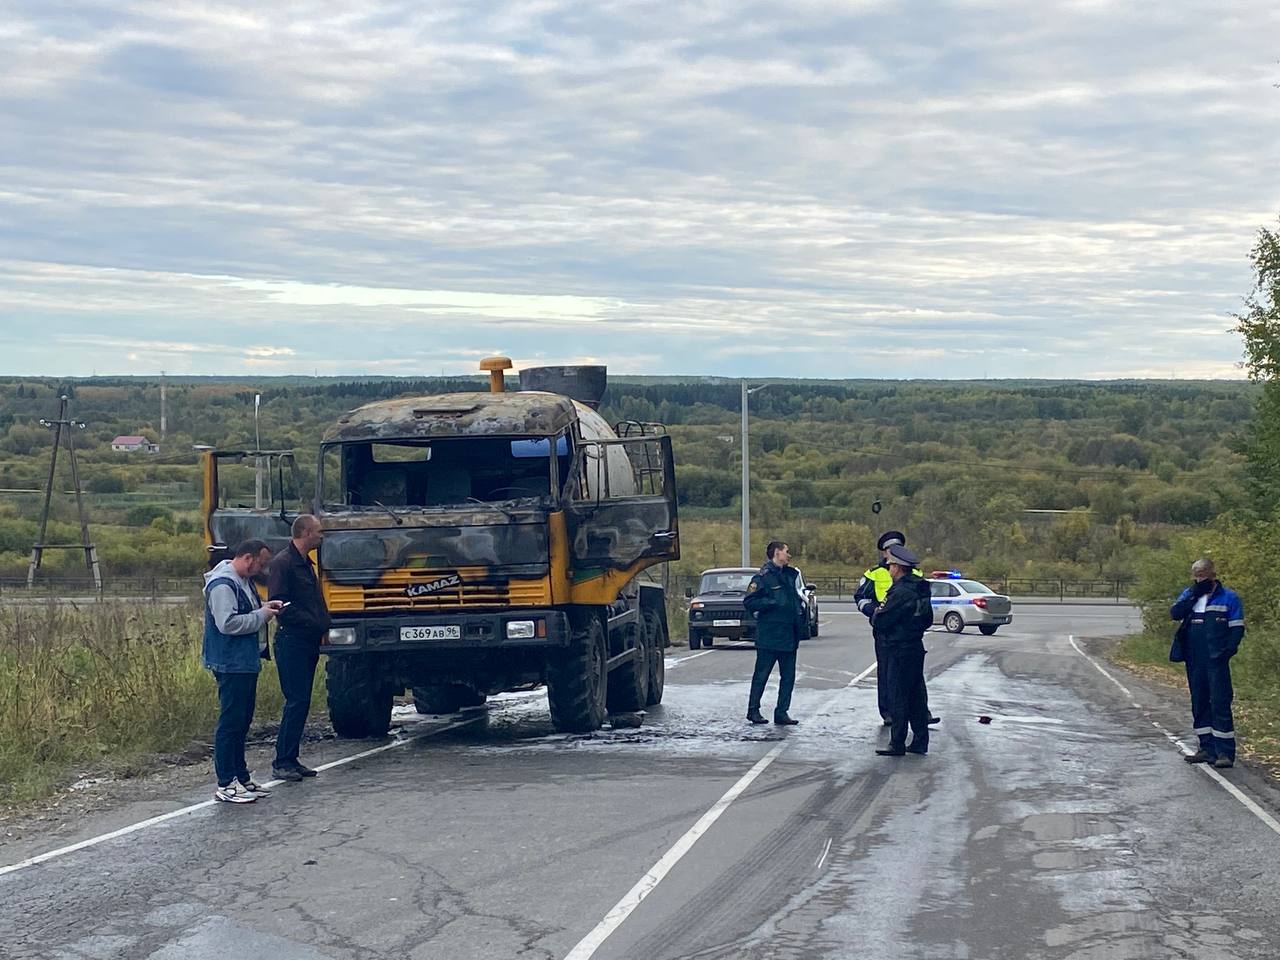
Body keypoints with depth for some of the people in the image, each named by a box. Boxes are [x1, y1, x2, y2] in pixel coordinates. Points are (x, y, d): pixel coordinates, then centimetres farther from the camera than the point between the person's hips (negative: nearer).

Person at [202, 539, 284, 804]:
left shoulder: (244, 580, 14)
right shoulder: (222, 585, -18)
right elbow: (227, 623, -27)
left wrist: (265, 607, 10)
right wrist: (261, 615, -18)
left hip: (246, 663, 11)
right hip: (231, 665, -11)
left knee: (242, 723, 15)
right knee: (230, 723, -7)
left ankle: (241, 778, 23)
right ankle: (225, 786, -4)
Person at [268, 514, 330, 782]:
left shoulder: (305, 563, 18)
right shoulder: (282, 563, -12)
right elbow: (280, 604, -19)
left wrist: (324, 624, 8)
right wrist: (313, 622, -21)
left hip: (309, 643, 9)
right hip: (291, 642, -9)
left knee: (301, 702, 10)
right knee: (296, 701, -10)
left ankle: (291, 760, 15)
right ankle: (282, 762, -6)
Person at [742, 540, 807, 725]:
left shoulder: (789, 575, 15)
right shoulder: (763, 576, -9)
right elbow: (749, 602, -13)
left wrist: (801, 611, 10)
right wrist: (774, 603, -20)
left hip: (789, 636, 7)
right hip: (769, 635, -7)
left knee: (788, 676, 7)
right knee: (762, 674, 1)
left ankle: (781, 712, 13)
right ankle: (753, 710, 11)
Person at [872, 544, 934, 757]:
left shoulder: (900, 592, -20)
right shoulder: (920, 589, 9)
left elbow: (881, 622, -20)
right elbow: (928, 620, 19)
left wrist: (877, 612, 0)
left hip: (900, 651, -9)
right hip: (916, 647, 9)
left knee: (898, 697, -4)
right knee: (917, 696, 13)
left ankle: (897, 744, -2)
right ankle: (920, 741, 17)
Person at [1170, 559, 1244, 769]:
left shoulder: (1228, 598, -1)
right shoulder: (1189, 595, 13)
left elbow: (1237, 628, -2)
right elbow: (1175, 613, -3)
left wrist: (1227, 651, -15)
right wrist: (1194, 593, -10)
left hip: (1216, 660, -5)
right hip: (1194, 661, 5)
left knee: (1220, 704, -9)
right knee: (1199, 704, 10)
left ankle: (1225, 752, -8)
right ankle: (1207, 749, 18)